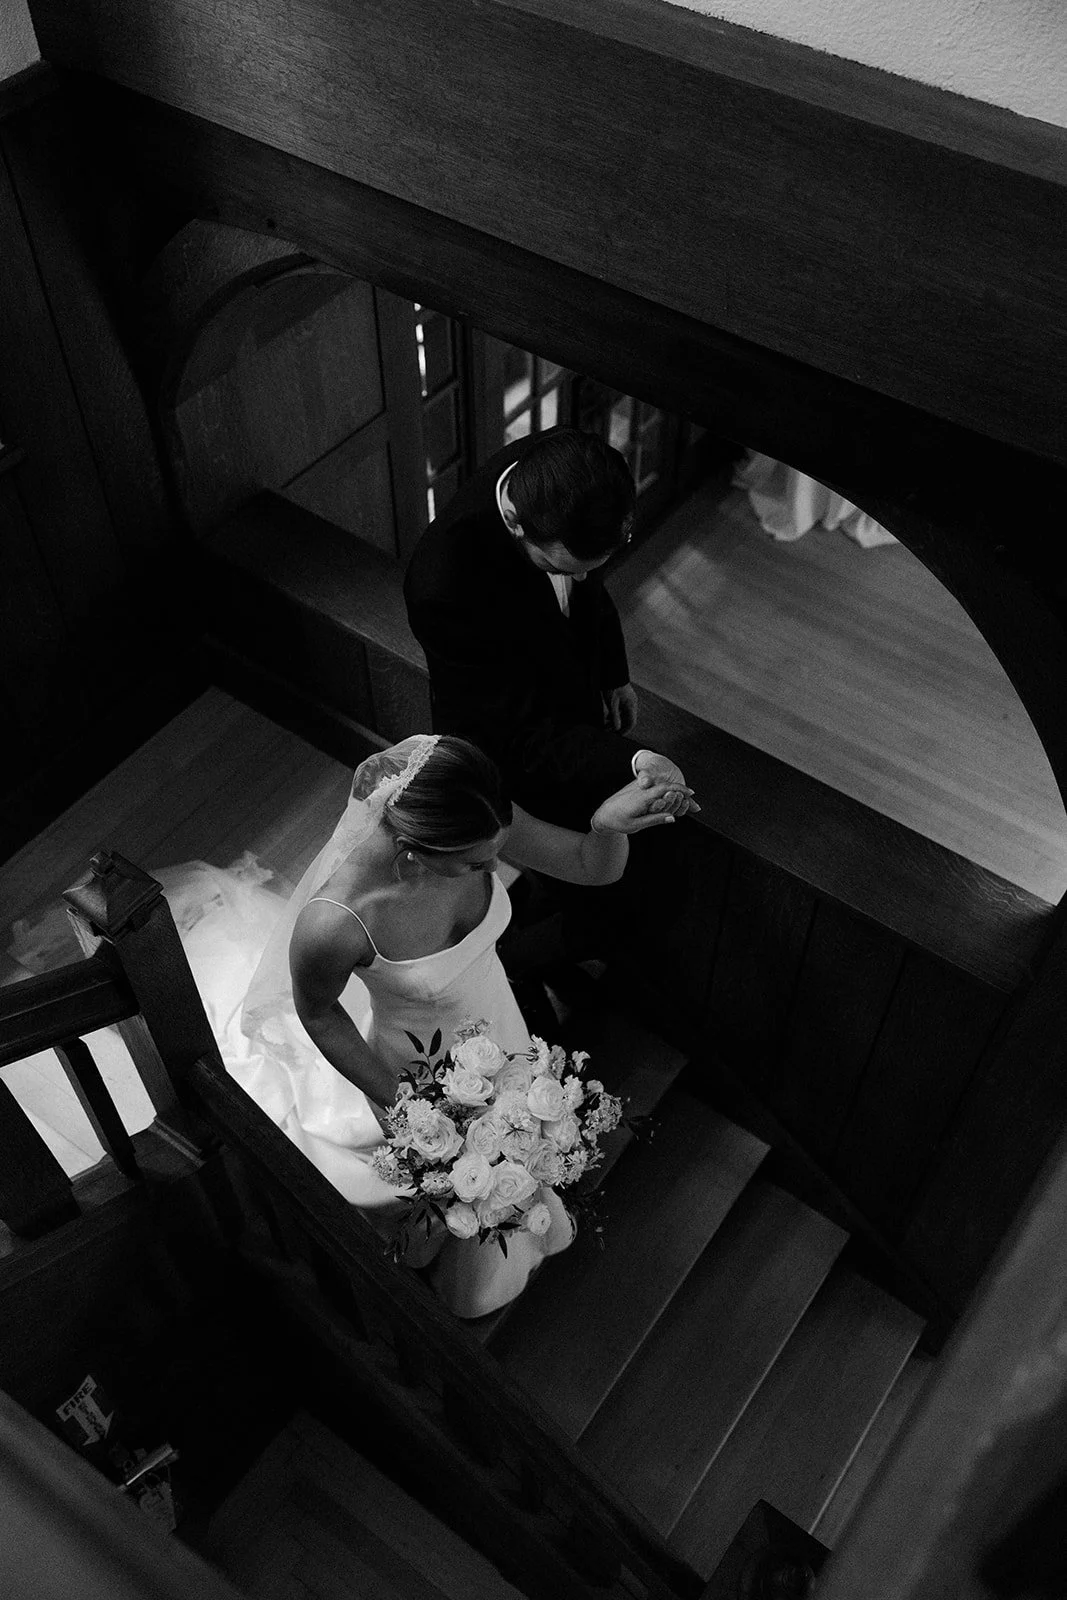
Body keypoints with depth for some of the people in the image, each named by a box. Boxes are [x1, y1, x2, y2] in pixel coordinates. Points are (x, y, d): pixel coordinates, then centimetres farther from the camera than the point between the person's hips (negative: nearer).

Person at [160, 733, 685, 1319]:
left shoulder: (476, 824, -32)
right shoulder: (333, 924, -44)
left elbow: (593, 867, -19)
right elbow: (317, 1013, -21)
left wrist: (609, 824, -42)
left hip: (488, 1018, 4)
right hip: (416, 1066, -4)